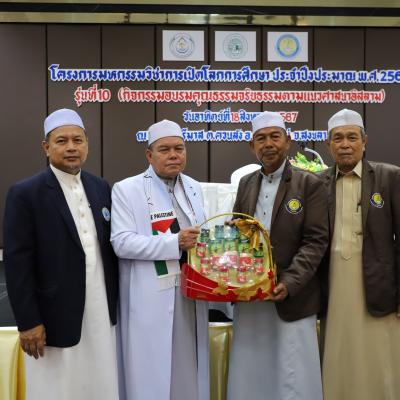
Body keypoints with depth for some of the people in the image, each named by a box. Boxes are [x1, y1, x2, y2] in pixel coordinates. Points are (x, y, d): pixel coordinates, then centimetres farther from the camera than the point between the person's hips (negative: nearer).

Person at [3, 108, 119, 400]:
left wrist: (118, 299, 9)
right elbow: (17, 263, -11)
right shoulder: (25, 193, -9)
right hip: (57, 317, -4)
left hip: (102, 313, 5)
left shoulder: (101, 188, 7)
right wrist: (28, 321, -12)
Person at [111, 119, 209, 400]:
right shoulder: (127, 190, -6)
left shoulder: (194, 188, 13)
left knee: (189, 370, 14)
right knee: (150, 372, 4)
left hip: (190, 294, 5)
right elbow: (121, 242, -15)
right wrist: (175, 243, -20)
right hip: (150, 299, -5)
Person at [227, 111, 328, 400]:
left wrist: (289, 283, -19)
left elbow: (315, 241, -9)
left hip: (291, 296, -4)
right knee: (249, 375, 12)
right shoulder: (246, 183, 11)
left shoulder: (310, 184, -4)